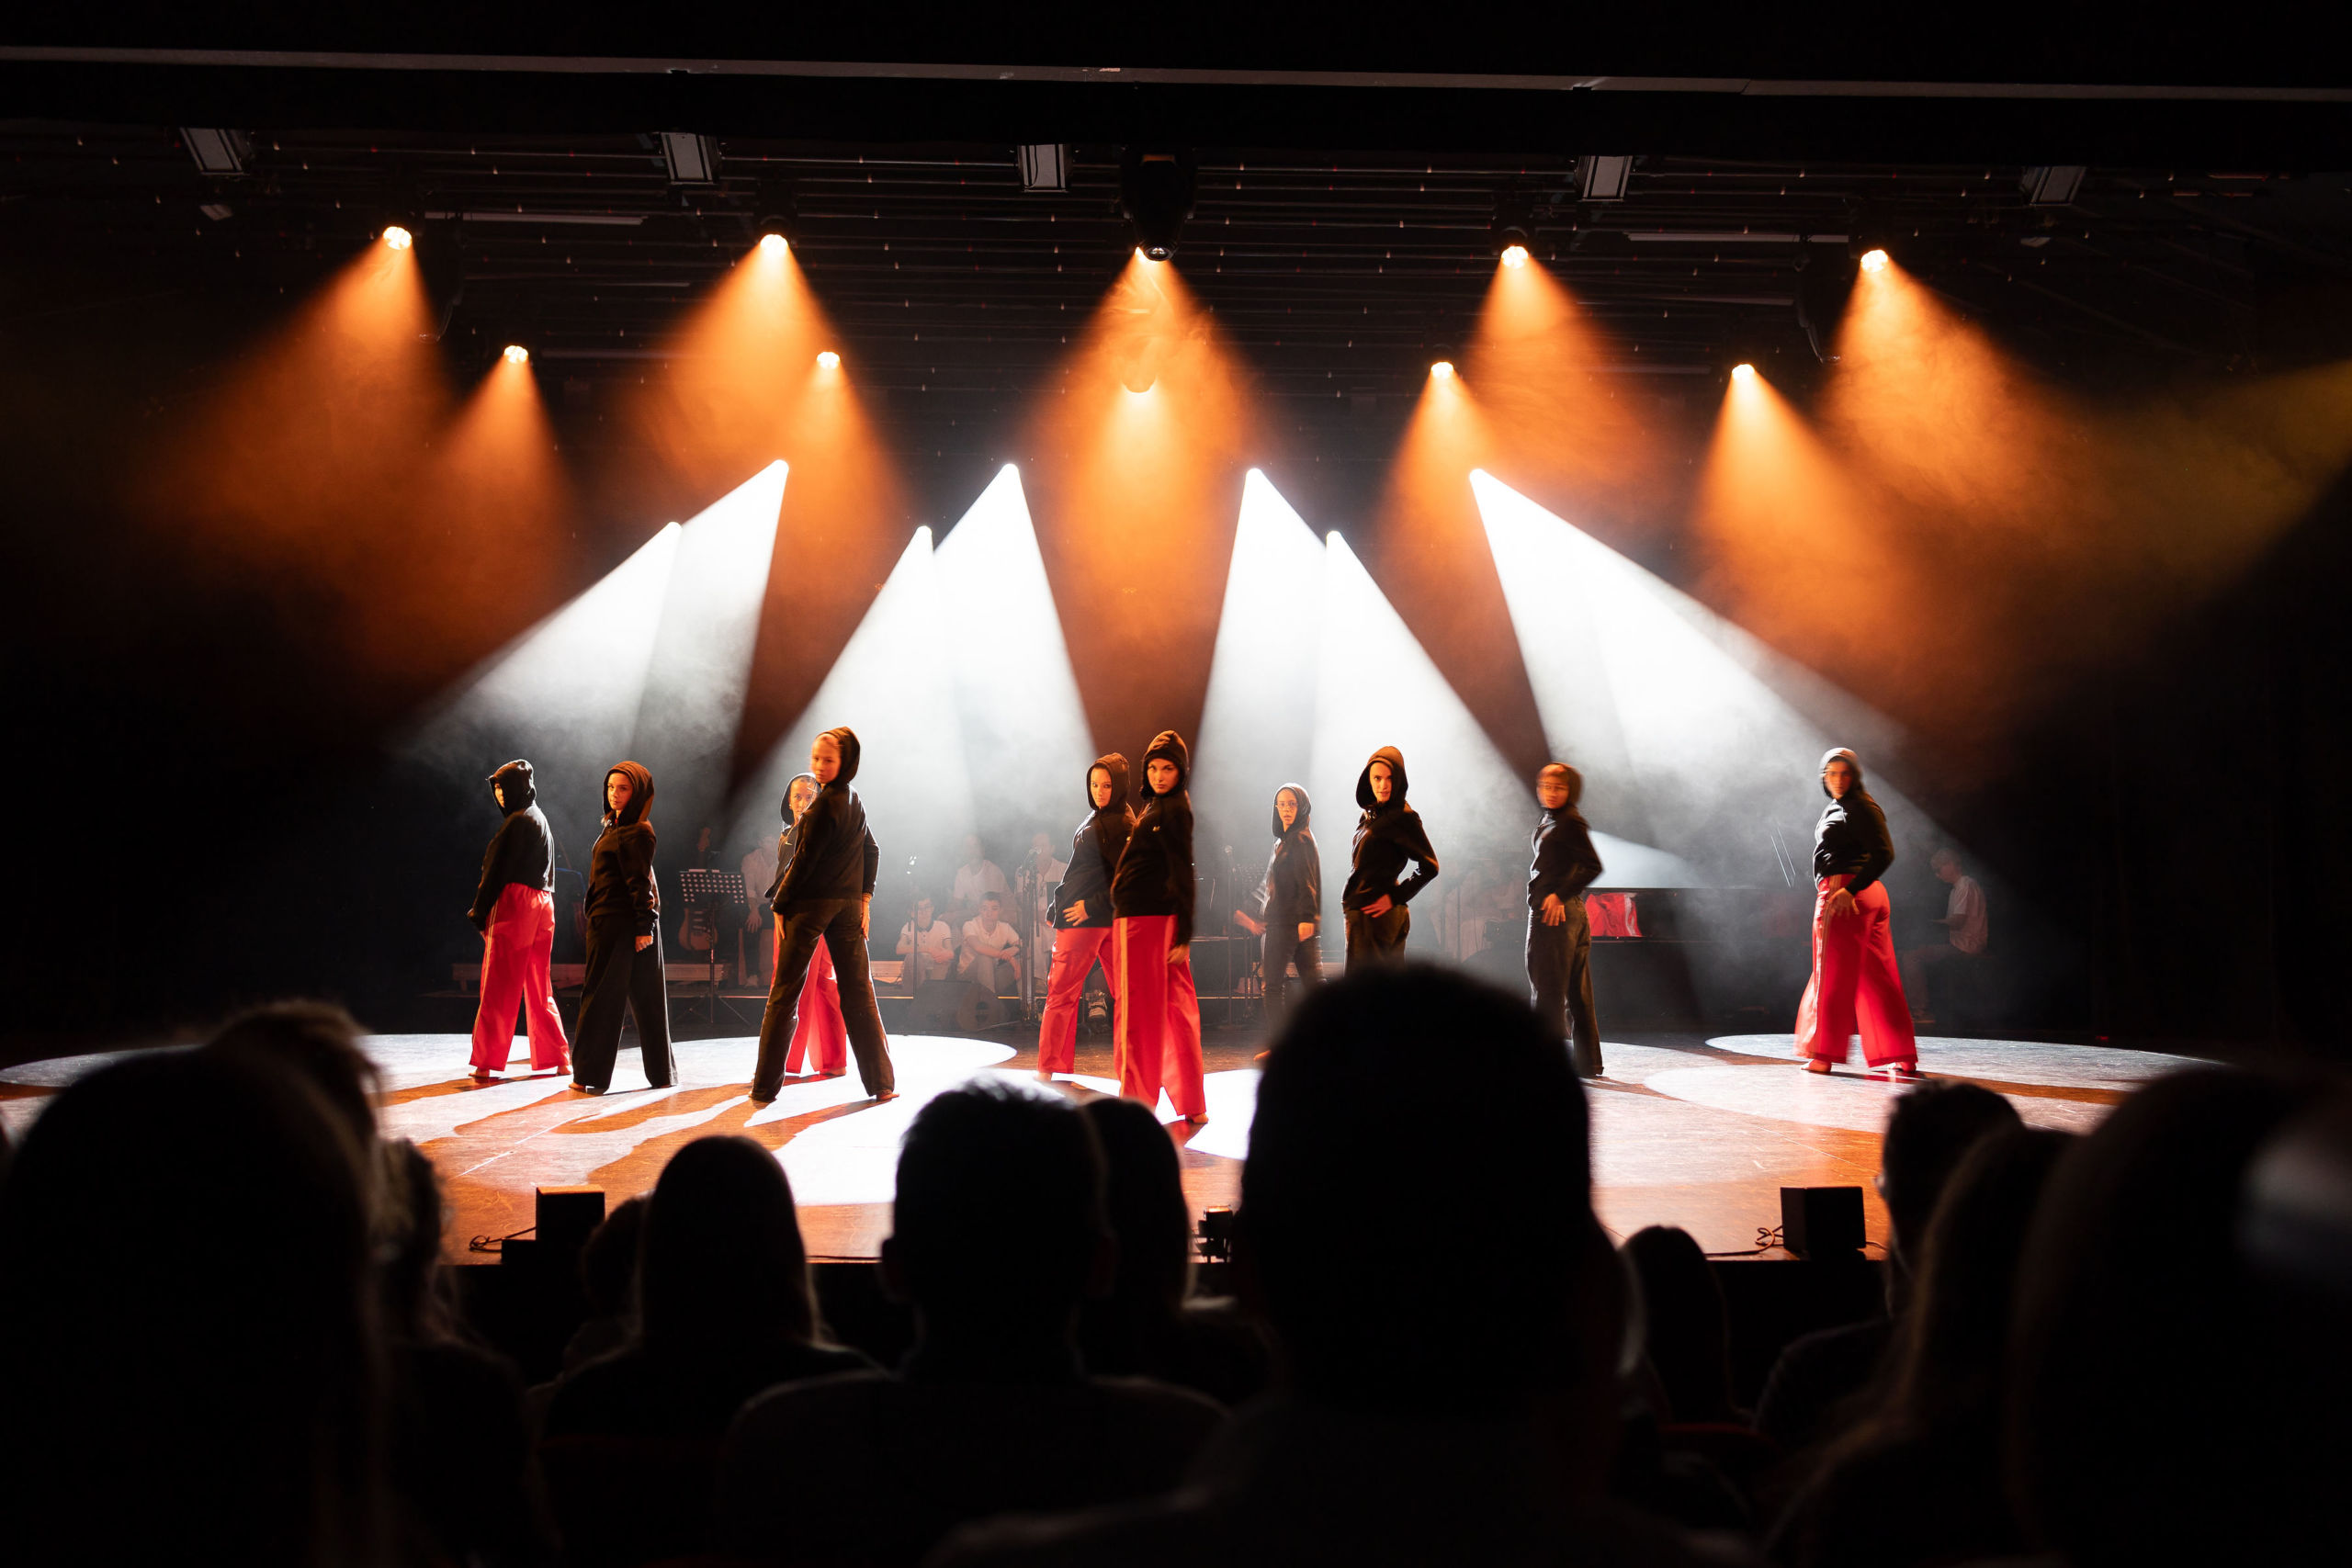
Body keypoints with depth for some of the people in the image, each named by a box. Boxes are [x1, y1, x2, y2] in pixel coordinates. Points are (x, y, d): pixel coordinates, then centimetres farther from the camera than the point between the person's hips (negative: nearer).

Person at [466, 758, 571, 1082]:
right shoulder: (541, 820, 16)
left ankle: (488, 1063, -5)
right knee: (539, 985, 13)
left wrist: (480, 910, -10)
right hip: (543, 904, 9)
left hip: (514, 903, -9)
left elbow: (499, 870, -14)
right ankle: (555, 1057, 15)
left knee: (499, 988, -6)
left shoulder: (517, 822, -11)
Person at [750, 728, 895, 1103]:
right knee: (858, 992, 9)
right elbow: (871, 852, 16)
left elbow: (804, 861, -14)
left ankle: (766, 1085, 3)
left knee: (785, 993, 0)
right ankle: (881, 1082, 10)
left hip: (810, 904, -7)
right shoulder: (855, 801, 10)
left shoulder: (824, 806, -14)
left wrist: (780, 905, -8)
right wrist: (865, 897, 15)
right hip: (849, 904, 7)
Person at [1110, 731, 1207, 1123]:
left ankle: (1137, 1102, -1)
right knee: (1174, 1008, 10)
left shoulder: (1173, 810, -11)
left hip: (1145, 918, -10)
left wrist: (1184, 935, -20)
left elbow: (1183, 873, -16)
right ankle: (1191, 1104, 15)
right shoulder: (1155, 805, 17)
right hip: (1152, 917, 10)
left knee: (1138, 1009, -5)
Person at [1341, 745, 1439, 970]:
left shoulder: (1403, 817, -10)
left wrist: (1395, 897, -14)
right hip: (1360, 916, 9)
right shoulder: (1370, 815, 16)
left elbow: (1430, 866, -13)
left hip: (1376, 915, -9)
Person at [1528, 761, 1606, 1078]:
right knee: (1577, 994, 13)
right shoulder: (1548, 820, 17)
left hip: (1554, 912, -10)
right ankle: (1587, 1062, 19)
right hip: (1573, 913, 10)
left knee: (1547, 989, -7)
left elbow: (1593, 866, -20)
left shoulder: (1569, 822, -11)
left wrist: (1560, 895, -20)